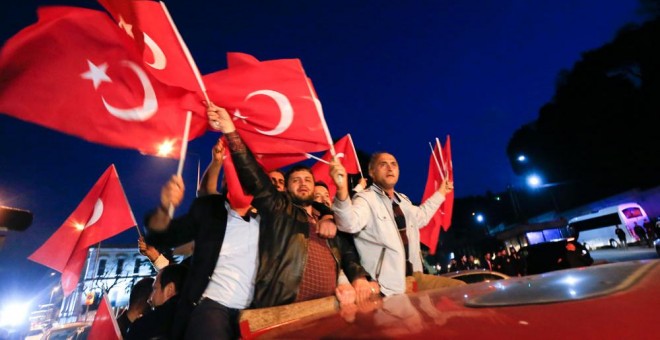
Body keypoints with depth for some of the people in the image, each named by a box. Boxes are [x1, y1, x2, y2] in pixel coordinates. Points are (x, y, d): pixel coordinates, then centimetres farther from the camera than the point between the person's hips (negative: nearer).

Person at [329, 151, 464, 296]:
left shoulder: (403, 200, 13)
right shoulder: (366, 199, -13)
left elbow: (421, 216, 34)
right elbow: (350, 223, -35)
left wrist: (441, 192, 38)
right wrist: (342, 190, -52)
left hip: (413, 276, 9)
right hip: (388, 285, -8)